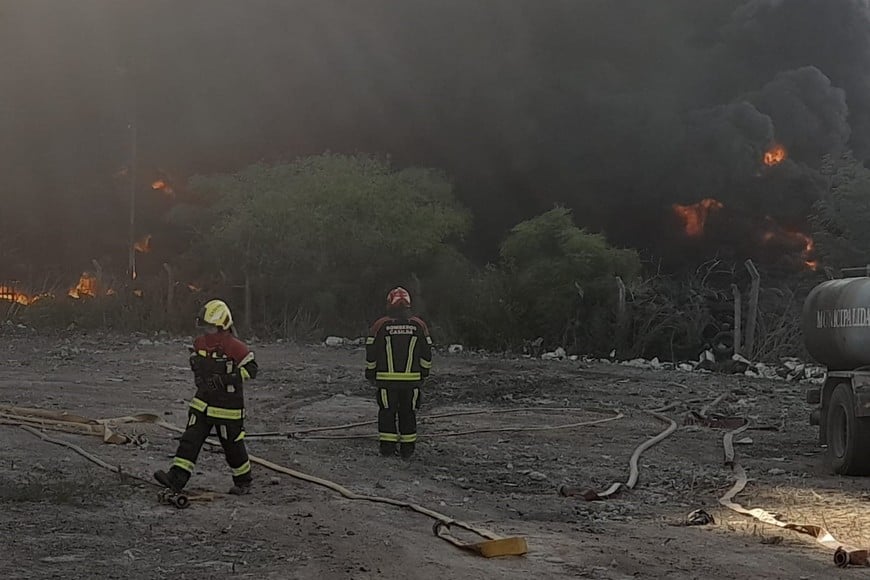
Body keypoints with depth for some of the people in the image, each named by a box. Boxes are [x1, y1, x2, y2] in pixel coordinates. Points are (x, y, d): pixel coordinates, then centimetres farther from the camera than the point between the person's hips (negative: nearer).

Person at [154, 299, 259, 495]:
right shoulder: (200, 343, 4)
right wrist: (198, 372, 8)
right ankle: (176, 479, -11)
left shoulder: (235, 347, -17)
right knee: (191, 438, -5)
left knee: (232, 444, 5)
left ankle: (243, 482, 24)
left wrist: (226, 379, -24)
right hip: (203, 402, 6)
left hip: (227, 405, -6)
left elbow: (251, 369, -16)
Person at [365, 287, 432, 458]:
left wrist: (370, 373, 12)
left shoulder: (380, 325, -4)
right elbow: (427, 355, 6)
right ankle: (407, 449, 11)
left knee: (387, 412, 7)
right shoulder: (419, 325, 1)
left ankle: (387, 447, 5)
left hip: (386, 380, -1)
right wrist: (424, 373, 18)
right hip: (412, 379, 2)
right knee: (408, 413, 9)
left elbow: (371, 353, 0)